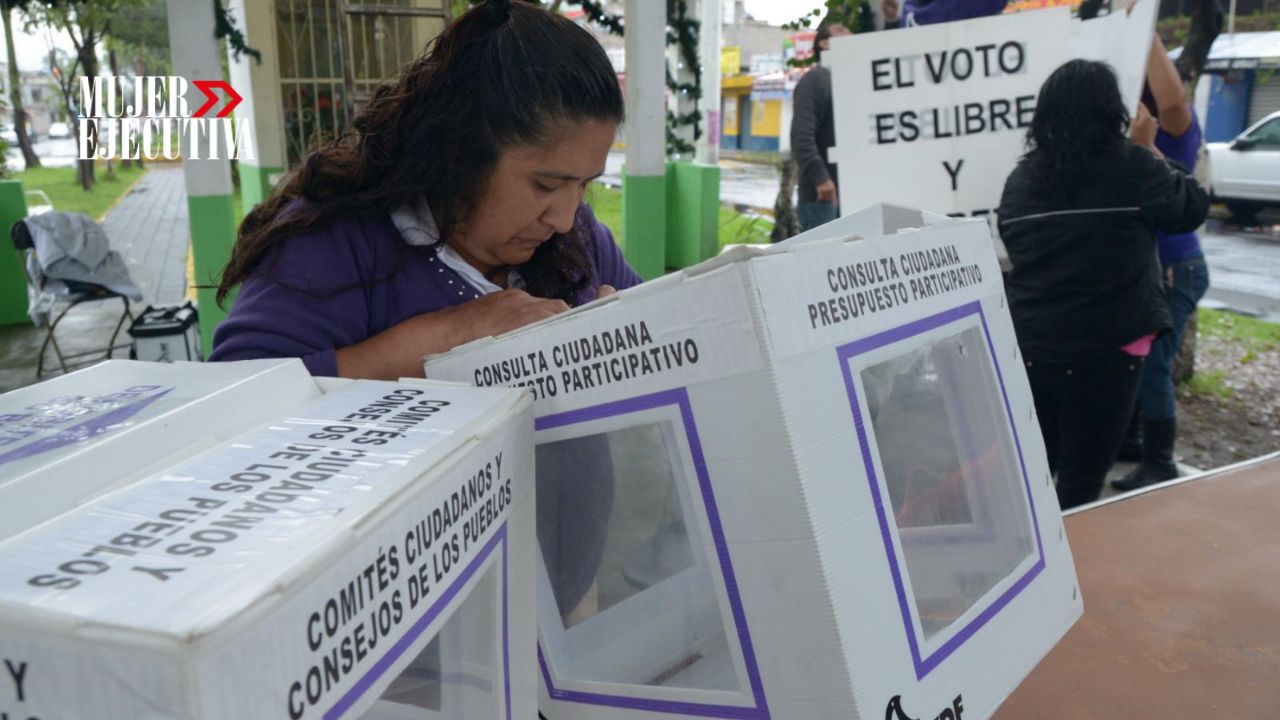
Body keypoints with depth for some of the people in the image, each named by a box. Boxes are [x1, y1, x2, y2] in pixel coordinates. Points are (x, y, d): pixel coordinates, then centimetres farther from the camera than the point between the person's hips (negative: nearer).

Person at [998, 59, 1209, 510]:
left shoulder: (1020, 178, 2)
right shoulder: (1132, 166, -10)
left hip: (1030, 347, 5)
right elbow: (1190, 210, 5)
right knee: (1080, 485, 6)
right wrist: (1148, 149, 13)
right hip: (1105, 352, -4)